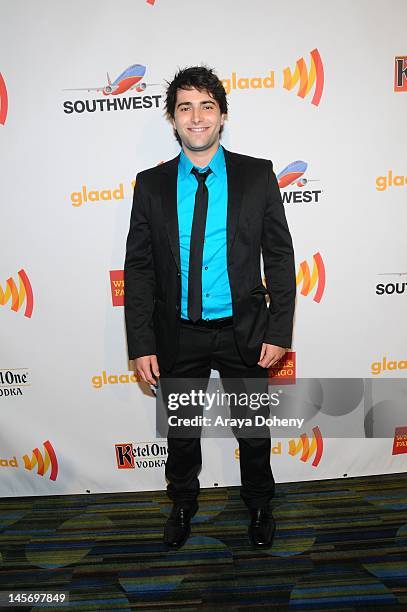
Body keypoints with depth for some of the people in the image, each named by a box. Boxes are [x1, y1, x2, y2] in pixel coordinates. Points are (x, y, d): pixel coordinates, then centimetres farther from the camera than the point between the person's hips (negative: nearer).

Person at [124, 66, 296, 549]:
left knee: (254, 429, 16)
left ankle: (258, 505, 44)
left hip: (244, 331, 0)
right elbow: (138, 268, -2)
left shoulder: (258, 175, -3)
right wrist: (141, 345, -7)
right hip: (177, 335, 1)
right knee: (180, 429, 19)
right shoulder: (150, 184, -1)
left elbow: (280, 257, -3)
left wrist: (278, 331, -7)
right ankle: (183, 504, 46)